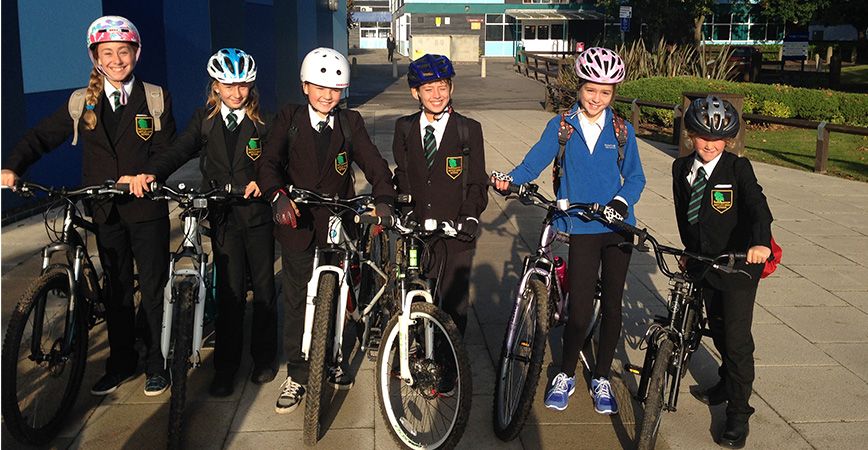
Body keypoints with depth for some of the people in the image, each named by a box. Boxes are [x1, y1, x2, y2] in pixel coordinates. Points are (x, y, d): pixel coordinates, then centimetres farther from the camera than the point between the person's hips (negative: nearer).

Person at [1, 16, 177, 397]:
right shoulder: (83, 103, 6)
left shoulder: (155, 98, 0)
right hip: (106, 211, 3)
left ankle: (157, 364, 17)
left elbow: (166, 151, -5)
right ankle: (121, 362, 25)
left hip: (146, 208, -2)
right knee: (116, 290, 11)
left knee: (154, 289, 3)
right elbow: (42, 136, 5)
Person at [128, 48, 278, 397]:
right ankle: (225, 368, 12)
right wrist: (151, 173, -24)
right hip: (223, 215, 1)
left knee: (263, 288, 9)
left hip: (258, 213, -1)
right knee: (230, 292, 1)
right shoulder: (205, 119, 5)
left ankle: (264, 358, 26)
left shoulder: (261, 122, -1)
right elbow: (179, 150, -6)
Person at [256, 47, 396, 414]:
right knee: (298, 301, 4)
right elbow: (268, 162, -11)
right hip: (297, 221, -1)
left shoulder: (350, 123, 4)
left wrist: (384, 198, -27)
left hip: (338, 223, 1)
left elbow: (373, 163, -8)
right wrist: (278, 195, -32)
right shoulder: (289, 118, 0)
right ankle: (296, 375, 17)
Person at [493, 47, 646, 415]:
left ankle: (601, 378, 25)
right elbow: (535, 161, -4)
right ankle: (566, 375, 20)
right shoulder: (560, 126, 2)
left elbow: (635, 176, 5)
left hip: (617, 228, 2)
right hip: (581, 229, -2)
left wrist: (622, 200, -14)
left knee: (612, 305, 7)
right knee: (580, 311, -4)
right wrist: (510, 179, -23)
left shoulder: (622, 130, 5)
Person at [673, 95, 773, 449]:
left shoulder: (738, 168, -12)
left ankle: (738, 414, 9)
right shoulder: (682, 168, 2)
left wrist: (760, 242, -44)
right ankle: (728, 381, 44)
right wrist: (689, 250, 14)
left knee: (737, 337, -5)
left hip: (739, 262, -5)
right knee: (717, 328, 19)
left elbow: (757, 205, -27)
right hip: (705, 261, 5)